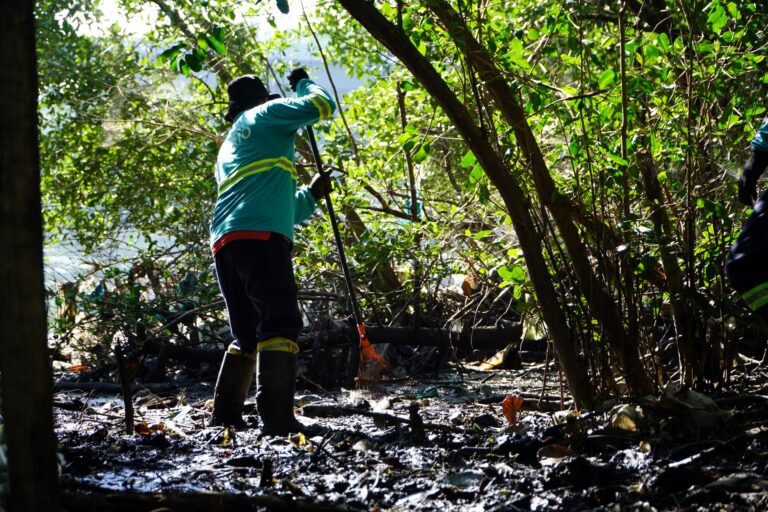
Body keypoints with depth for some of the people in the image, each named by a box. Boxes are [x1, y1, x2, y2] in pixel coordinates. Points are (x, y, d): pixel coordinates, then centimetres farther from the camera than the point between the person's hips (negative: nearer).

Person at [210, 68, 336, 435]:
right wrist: (303, 84, 26)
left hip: (223, 241, 8)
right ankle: (277, 417, -26)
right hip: (260, 236, -8)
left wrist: (312, 195, 35)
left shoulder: (228, 147, 37)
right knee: (281, 323, -14)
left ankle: (225, 415, 14)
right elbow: (322, 105, 7)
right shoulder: (267, 115, 15)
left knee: (246, 334, 16)